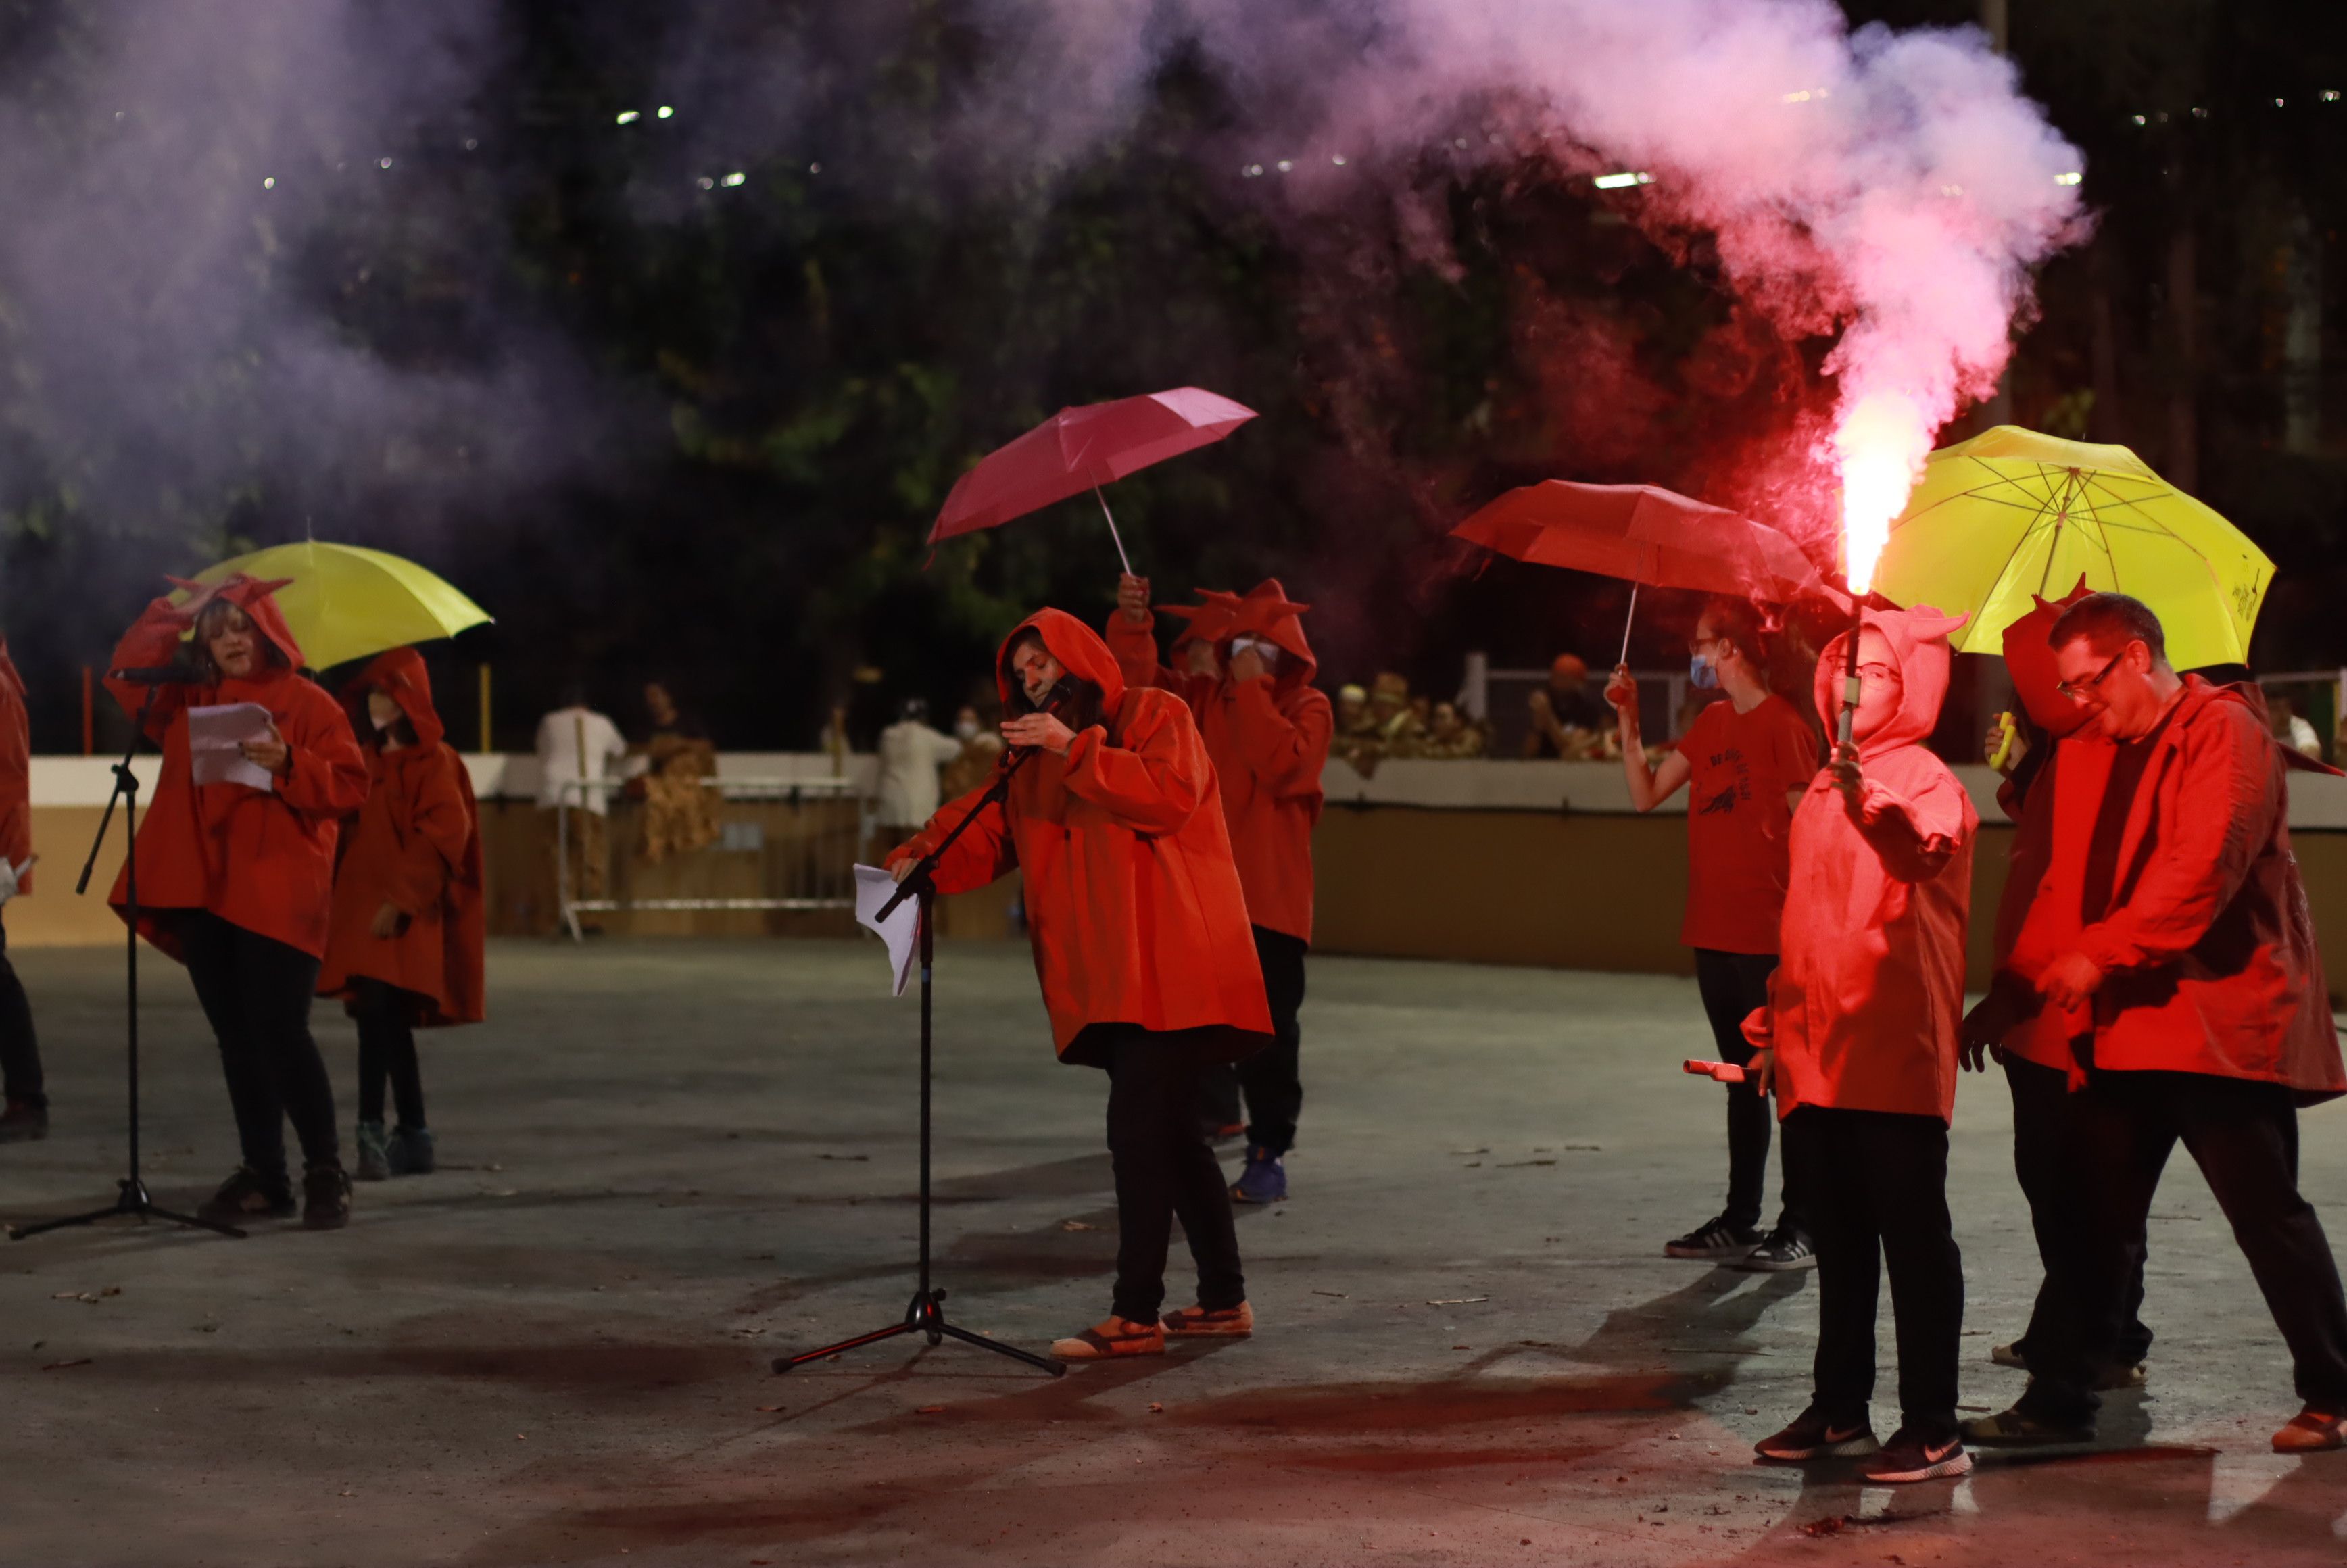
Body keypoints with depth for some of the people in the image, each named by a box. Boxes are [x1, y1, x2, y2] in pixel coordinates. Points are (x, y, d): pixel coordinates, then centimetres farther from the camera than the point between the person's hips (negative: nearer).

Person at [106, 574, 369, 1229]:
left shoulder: (308, 703, -1)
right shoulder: (188, 704, 15)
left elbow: (349, 788, -6)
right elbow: (126, 674, 14)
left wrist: (289, 765, -22)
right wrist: (178, 614, 9)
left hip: (277, 897, -6)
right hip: (203, 894, 6)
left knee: (279, 1031, -12)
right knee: (236, 1038, 7)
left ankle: (325, 1173, -3)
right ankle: (264, 1176, 12)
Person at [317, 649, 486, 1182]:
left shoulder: (435, 761, -4)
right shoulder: (369, 760, 17)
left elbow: (443, 835, -14)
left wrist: (400, 899, -21)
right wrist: (339, 900, 14)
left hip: (405, 917, -7)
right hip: (362, 907, 8)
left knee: (376, 1013, -18)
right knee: (388, 1022, 8)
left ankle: (372, 1133, -21)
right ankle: (414, 1139, 13)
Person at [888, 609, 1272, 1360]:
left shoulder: (1154, 715, 1)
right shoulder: (1042, 766, 23)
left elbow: (1168, 797, -17)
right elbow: (986, 830, 13)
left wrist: (1075, 748, -19)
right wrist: (919, 860, -6)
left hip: (1166, 971, -8)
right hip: (1111, 983, 8)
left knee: (1139, 1131, -13)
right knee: (1170, 1132, 11)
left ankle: (1135, 1316, -12)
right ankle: (1223, 1299, 18)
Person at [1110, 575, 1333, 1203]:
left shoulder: (1308, 707, 0)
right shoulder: (1203, 698, 12)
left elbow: (1282, 765, -18)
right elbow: (1141, 682, -2)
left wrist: (1252, 691, -15)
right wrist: (1132, 623, -20)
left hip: (1270, 903, -4)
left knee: (1269, 1031, 0)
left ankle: (1269, 1152, 6)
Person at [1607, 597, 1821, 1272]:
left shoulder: (1783, 725, -10)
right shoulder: (1711, 723, 14)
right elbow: (1646, 793, 14)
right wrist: (1627, 721, 6)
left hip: (1768, 938, -8)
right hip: (1715, 934, 8)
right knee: (1742, 1080, 14)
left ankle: (1800, 1228, 2)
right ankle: (1739, 1221, 21)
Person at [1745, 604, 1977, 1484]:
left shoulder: (1925, 780, -6)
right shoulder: (1823, 793, 18)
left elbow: (1926, 850, -30)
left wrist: (1870, 802, -49)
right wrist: (1774, 1026, 22)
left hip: (1896, 1051, -7)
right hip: (1819, 1052, 7)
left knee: (1912, 1233, -5)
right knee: (1837, 1237, 14)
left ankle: (1933, 1429, -1)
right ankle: (1840, 1412, 23)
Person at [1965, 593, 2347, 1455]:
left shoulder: (2224, 732, -11)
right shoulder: (2117, 754, 17)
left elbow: (2203, 868, -22)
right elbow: (2088, 880, 21)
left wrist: (2099, 954, -23)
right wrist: (2025, 987, 11)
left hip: (2219, 1020, -8)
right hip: (2127, 1027, 8)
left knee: (2269, 1217, 0)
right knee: (2096, 1217, 5)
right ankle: (2059, 1398, 9)